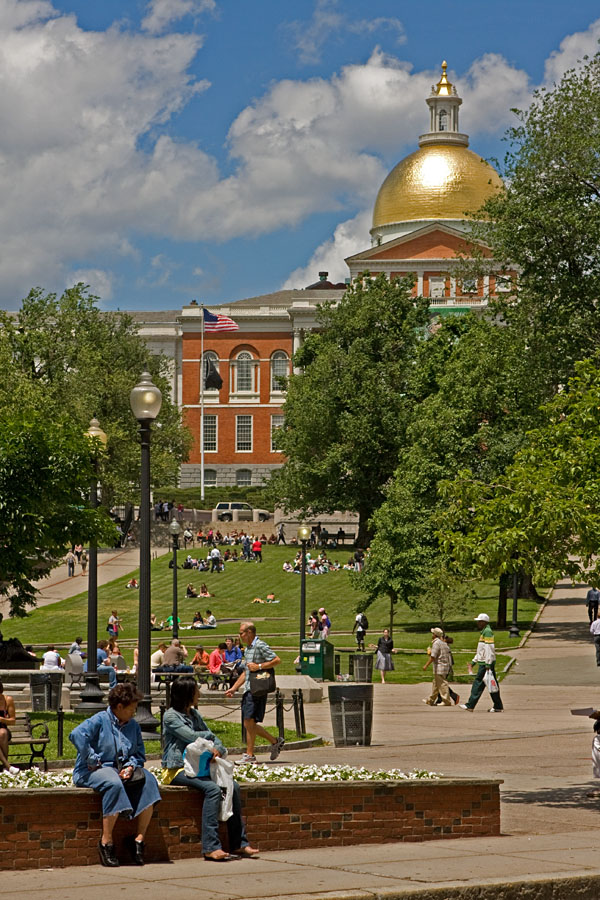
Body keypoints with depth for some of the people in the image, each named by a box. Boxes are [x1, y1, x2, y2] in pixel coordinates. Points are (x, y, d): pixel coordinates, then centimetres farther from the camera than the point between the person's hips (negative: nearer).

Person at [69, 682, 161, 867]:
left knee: (148, 781, -19)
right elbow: (76, 735, -22)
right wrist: (92, 760, -20)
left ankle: (139, 837, -18)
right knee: (114, 784, -38)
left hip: (122, 770, 7)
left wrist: (131, 766, -5)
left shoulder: (133, 725, 16)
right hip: (92, 771, -7)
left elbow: (139, 753, 17)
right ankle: (106, 841, -32)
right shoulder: (100, 720, -5)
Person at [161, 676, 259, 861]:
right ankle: (210, 847, -32)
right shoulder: (171, 716, -7)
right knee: (213, 789, -30)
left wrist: (218, 749, -7)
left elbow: (214, 739, 15)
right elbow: (192, 737, -17)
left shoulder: (194, 714, 18)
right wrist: (209, 735, 2)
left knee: (232, 786, -13)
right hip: (177, 770, -8)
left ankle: (239, 843, -10)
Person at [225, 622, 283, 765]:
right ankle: (275, 741, 20)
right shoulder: (247, 649, 21)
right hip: (248, 690, 9)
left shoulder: (260, 646, -8)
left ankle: (249, 755, -7)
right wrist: (234, 688, 22)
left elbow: (277, 660, -15)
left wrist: (259, 666, -19)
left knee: (249, 722, -11)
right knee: (249, 724, 8)